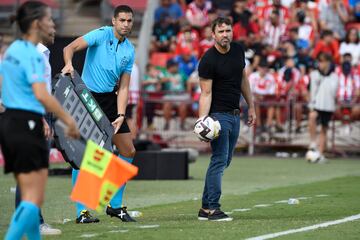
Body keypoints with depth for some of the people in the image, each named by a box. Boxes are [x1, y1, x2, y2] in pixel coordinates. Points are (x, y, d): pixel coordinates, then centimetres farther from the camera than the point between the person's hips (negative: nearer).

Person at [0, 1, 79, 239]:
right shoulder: (32, 54, -15)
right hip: (27, 126, -10)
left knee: (29, 196, 15)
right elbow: (41, 95, -26)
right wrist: (69, 121, -19)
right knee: (33, 200, -8)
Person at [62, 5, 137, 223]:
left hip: (110, 99, 6)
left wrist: (120, 116, -8)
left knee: (129, 151, 7)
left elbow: (123, 87, 5)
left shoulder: (129, 51, 6)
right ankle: (82, 211, -4)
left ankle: (115, 205, 19)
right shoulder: (102, 35, -9)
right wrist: (69, 64, -43)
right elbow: (71, 47, -22)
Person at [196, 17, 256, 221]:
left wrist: (251, 107, 19)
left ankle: (206, 208, 13)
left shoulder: (238, 51, 6)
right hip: (218, 114, -8)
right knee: (219, 160, -12)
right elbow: (206, 94, -16)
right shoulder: (208, 61, -15)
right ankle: (211, 208, -10)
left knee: (224, 161, 8)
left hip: (234, 114, 8)